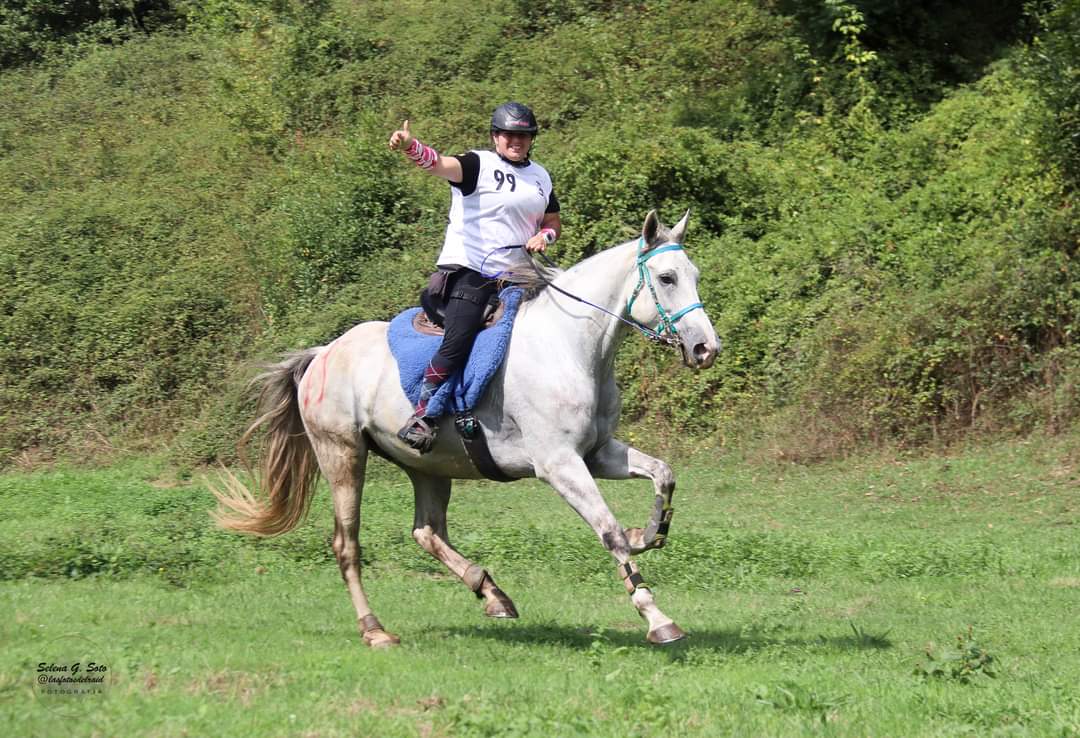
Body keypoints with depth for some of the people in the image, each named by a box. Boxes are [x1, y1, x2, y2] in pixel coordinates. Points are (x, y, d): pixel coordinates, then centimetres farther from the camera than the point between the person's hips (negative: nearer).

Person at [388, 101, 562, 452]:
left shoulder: (540, 176, 17)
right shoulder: (479, 165, -2)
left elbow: (553, 222, 28)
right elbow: (441, 164, -21)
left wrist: (545, 235, 2)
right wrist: (410, 146, -43)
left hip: (516, 277, 7)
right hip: (469, 271, -7)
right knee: (457, 341, -20)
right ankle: (421, 415, -14)